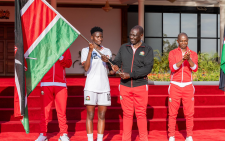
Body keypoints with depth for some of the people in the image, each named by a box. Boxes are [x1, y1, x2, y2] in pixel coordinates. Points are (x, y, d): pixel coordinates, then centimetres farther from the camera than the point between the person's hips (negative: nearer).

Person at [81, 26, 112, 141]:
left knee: (102, 115, 6)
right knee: (90, 115, -1)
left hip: (104, 87, 3)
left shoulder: (107, 51, 15)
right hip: (91, 87, -3)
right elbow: (86, 68, -11)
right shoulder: (85, 50, 2)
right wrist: (90, 51, -17)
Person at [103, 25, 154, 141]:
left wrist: (130, 74, -18)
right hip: (125, 86, 2)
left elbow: (148, 68, -10)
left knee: (141, 114, 3)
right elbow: (117, 61, 12)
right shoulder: (124, 48, 10)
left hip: (140, 85, -2)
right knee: (127, 114, 6)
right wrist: (114, 65, -13)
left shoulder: (147, 49, 0)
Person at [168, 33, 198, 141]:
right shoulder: (172, 53, 0)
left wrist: (189, 59, -28)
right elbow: (172, 68, -14)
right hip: (175, 86, -1)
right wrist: (183, 59, -29)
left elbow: (195, 68, -11)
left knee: (189, 113, 2)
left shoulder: (193, 54, 4)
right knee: (172, 113, 1)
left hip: (188, 86, 1)